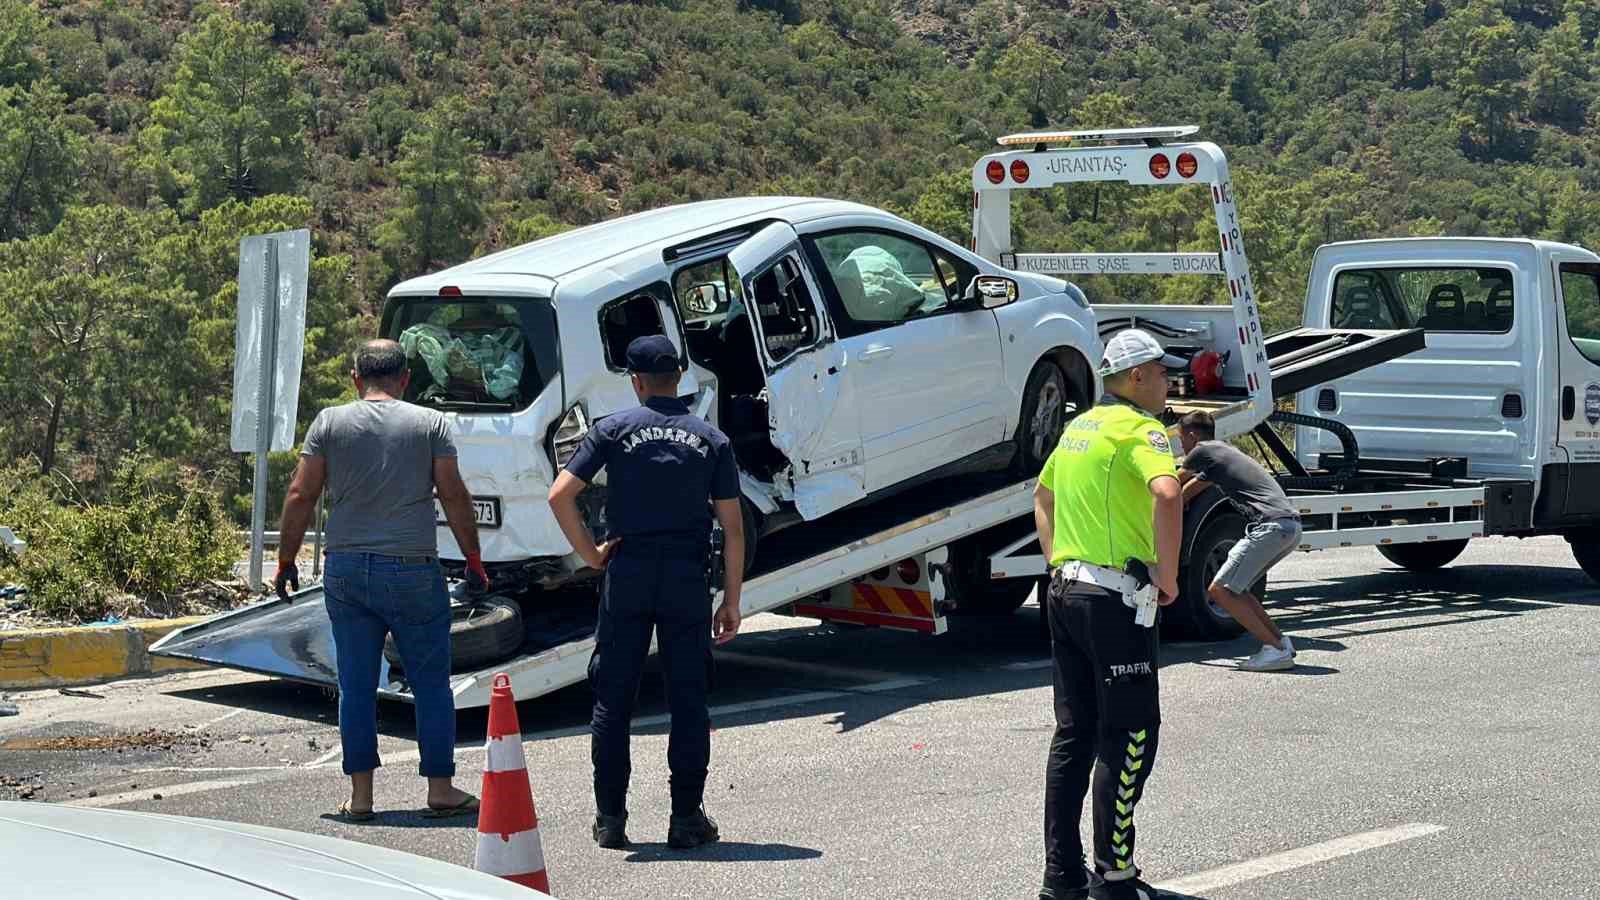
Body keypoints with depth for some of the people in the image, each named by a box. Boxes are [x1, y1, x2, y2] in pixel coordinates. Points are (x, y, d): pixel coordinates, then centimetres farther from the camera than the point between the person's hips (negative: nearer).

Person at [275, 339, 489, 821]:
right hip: (412, 570, -2)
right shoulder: (429, 423, 2)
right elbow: (454, 496, -1)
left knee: (356, 685, 7)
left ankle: (360, 794, 8)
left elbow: (300, 497, 1)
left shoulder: (330, 423, 4)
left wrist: (286, 560, 10)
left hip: (347, 570, 2)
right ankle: (441, 789, 9)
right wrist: (474, 560, 8)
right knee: (431, 682, 7)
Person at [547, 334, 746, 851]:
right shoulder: (711, 440, 6)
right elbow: (733, 528, 3)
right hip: (687, 578, 1)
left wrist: (590, 553, 2)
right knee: (688, 702, 6)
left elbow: (560, 496, -8)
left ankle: (610, 818, 8)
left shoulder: (614, 430, 1)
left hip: (627, 575, 0)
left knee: (613, 700, 6)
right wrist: (731, 603, 7)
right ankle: (687, 818, 5)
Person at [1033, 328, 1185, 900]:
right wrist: (1168, 576, -20)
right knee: (1131, 735, -3)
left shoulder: (1080, 427, 16)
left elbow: (1043, 496, 31)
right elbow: (1166, 494, -30)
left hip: (1065, 591, 9)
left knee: (1074, 734, 12)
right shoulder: (1139, 430, -11)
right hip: (1112, 598, -9)